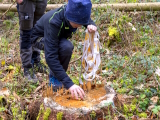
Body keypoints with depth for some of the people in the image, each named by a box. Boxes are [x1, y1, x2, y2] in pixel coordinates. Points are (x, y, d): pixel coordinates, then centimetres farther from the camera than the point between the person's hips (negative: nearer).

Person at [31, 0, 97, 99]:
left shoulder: (76, 14, -25)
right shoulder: (54, 22, -42)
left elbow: (89, 21, -2)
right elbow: (50, 57, -46)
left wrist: (92, 26, -28)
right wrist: (69, 84, -52)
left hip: (57, 37, 8)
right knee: (66, 47, -32)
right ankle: (54, 79, -12)